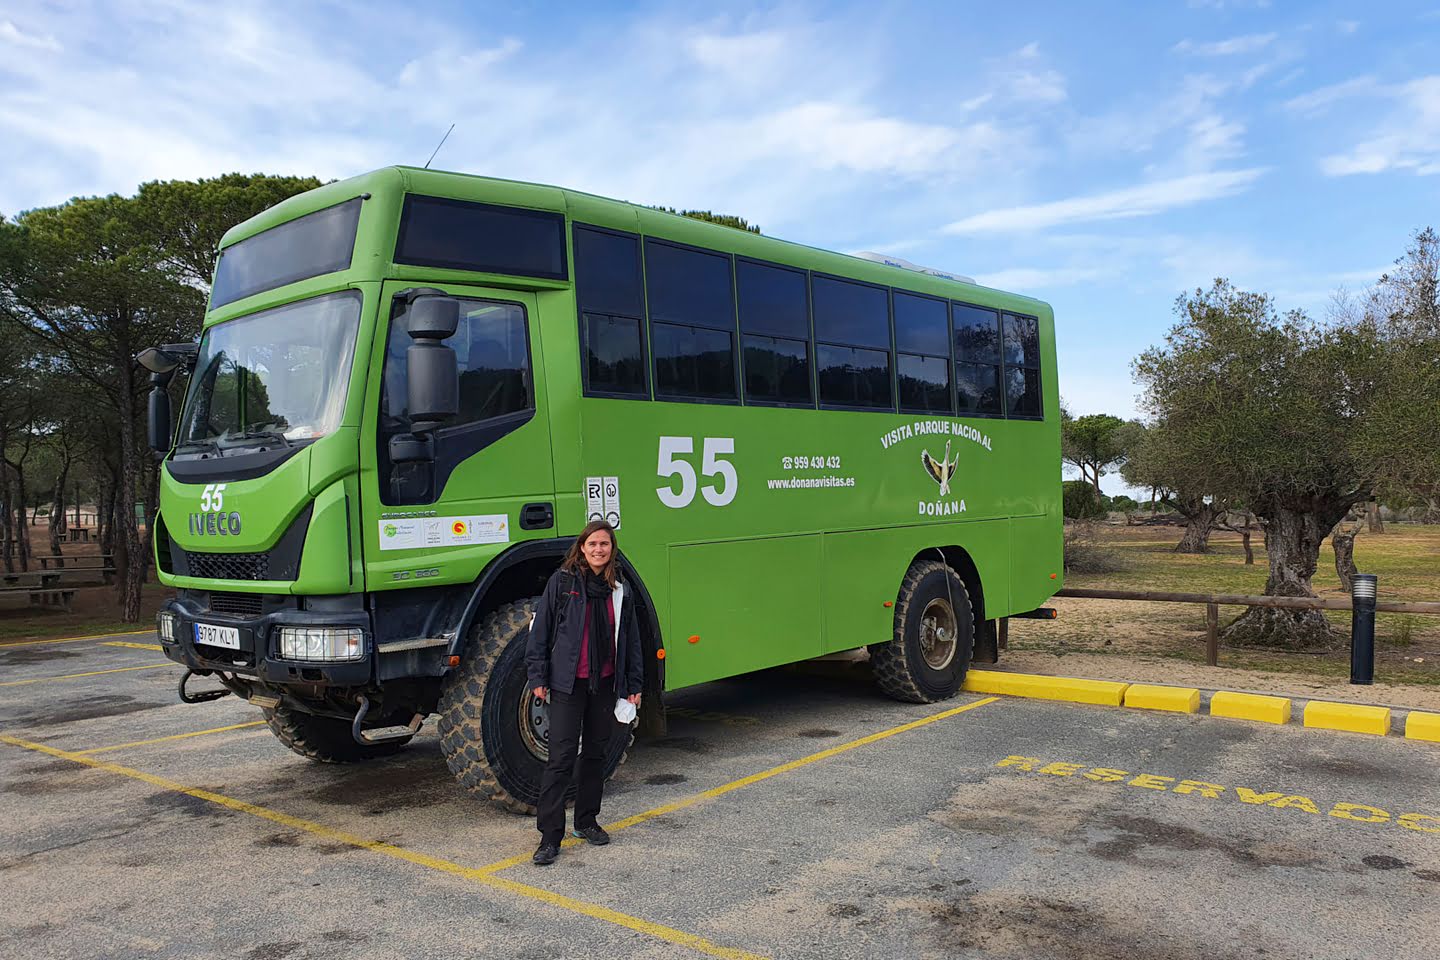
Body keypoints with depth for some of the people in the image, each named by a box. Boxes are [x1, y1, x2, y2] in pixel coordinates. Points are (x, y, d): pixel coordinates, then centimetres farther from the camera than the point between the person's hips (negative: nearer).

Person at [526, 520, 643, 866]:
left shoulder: (620, 590, 7)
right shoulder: (562, 581, -3)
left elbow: (631, 640, 12)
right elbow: (540, 629, -3)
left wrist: (634, 686, 10)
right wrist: (538, 677, -7)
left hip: (606, 685, 4)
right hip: (568, 684, -4)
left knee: (596, 753, 13)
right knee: (561, 757, -6)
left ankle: (587, 822, 28)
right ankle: (550, 837, 0)